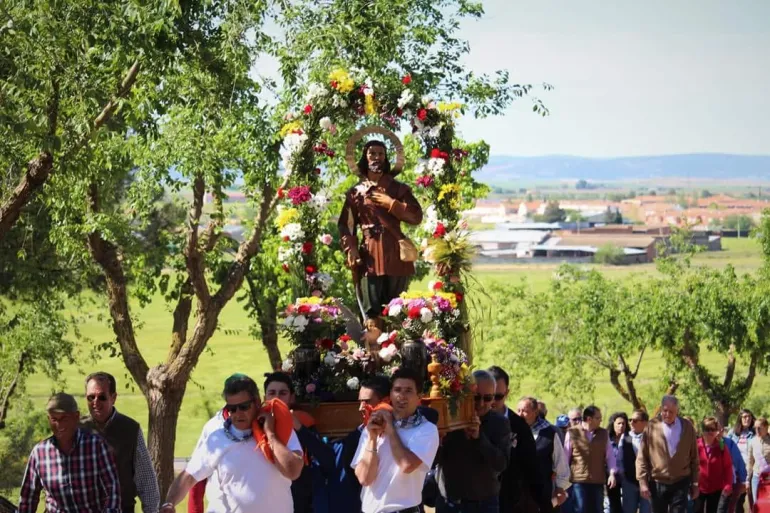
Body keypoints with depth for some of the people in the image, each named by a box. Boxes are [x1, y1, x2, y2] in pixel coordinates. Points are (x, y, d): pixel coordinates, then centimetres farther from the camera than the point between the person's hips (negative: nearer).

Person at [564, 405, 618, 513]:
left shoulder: (603, 433, 9)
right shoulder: (572, 433, -2)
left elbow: (610, 455, 11)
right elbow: (566, 456, 4)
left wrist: (612, 473, -2)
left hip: (598, 481, 3)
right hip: (579, 480, -3)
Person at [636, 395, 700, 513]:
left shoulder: (687, 427, 1)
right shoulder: (652, 427, -4)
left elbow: (694, 458, 7)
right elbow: (642, 458, -2)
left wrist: (695, 483, 6)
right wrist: (642, 482, -7)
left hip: (680, 483, 0)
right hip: (657, 483, 0)